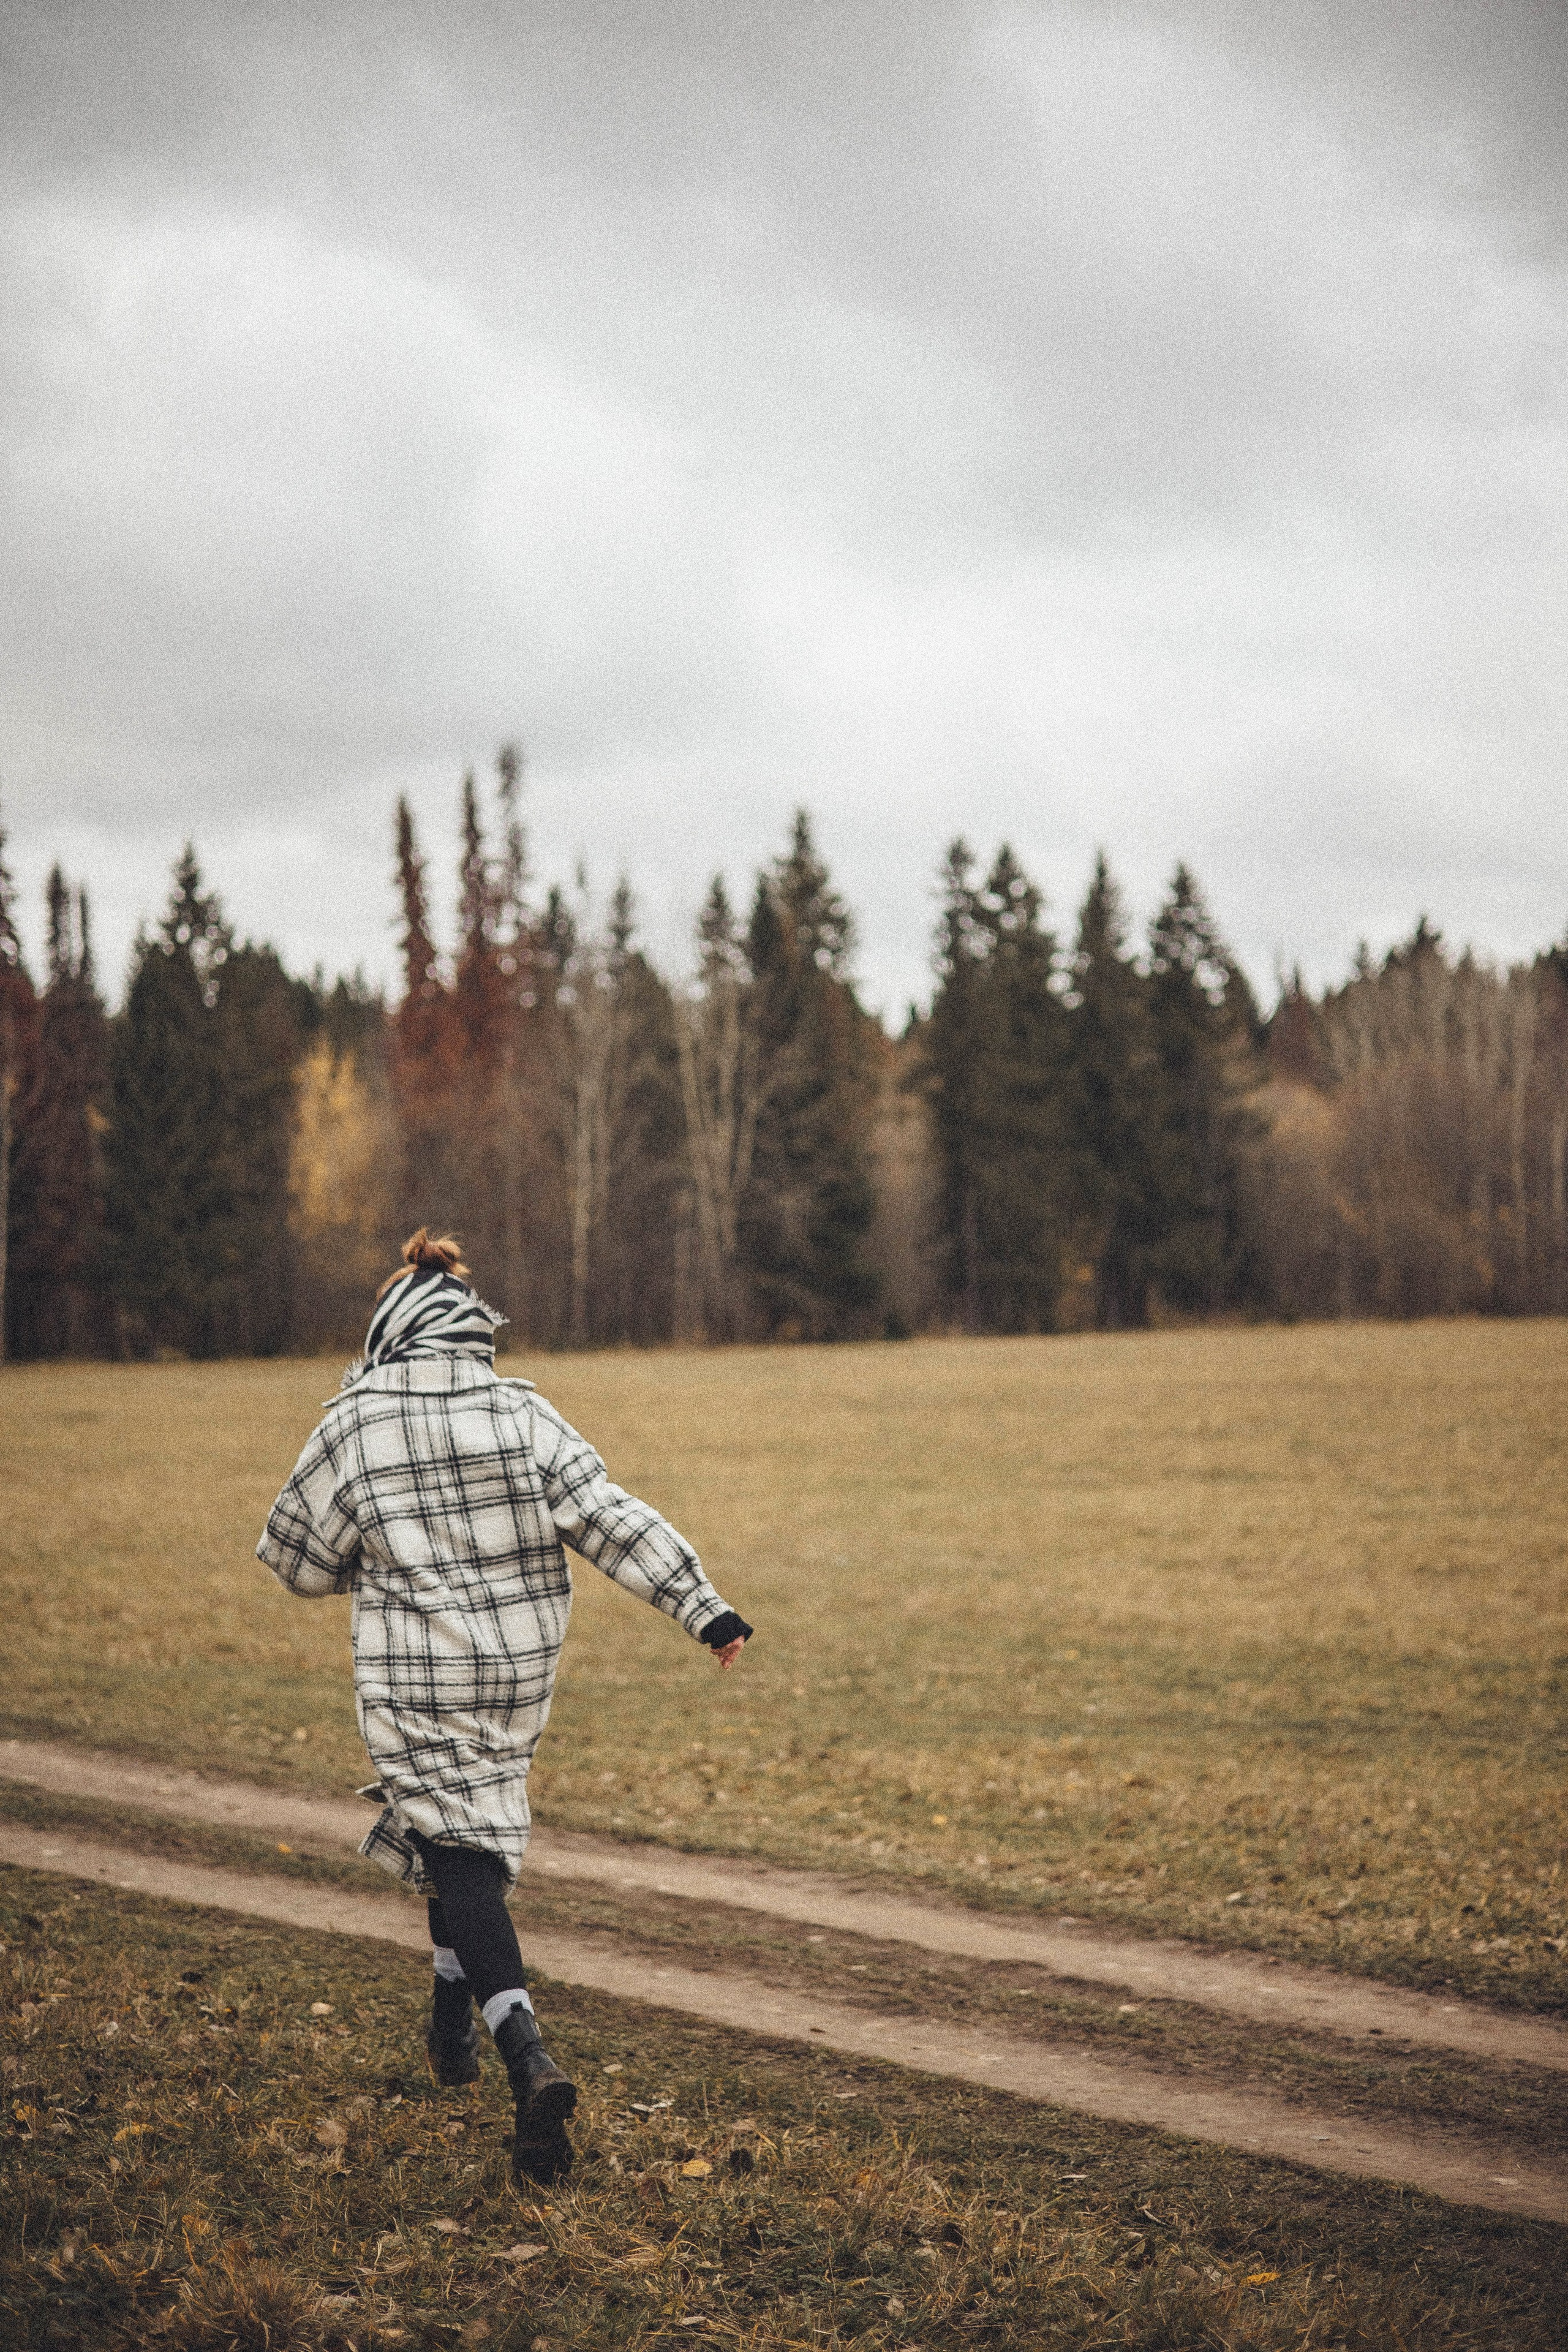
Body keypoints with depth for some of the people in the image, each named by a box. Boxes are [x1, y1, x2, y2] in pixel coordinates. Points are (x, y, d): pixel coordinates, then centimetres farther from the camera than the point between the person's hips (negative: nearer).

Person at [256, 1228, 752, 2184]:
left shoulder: (355, 1426, -8)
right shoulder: (523, 1414, -4)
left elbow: (299, 1559, 2)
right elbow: (613, 1518, -10)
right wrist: (705, 1608, -9)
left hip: (413, 1683, -3)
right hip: (519, 1673, 3)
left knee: (461, 1861, -4)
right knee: (472, 1833, 26)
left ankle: (529, 2055, -23)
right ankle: (454, 2022, 35)